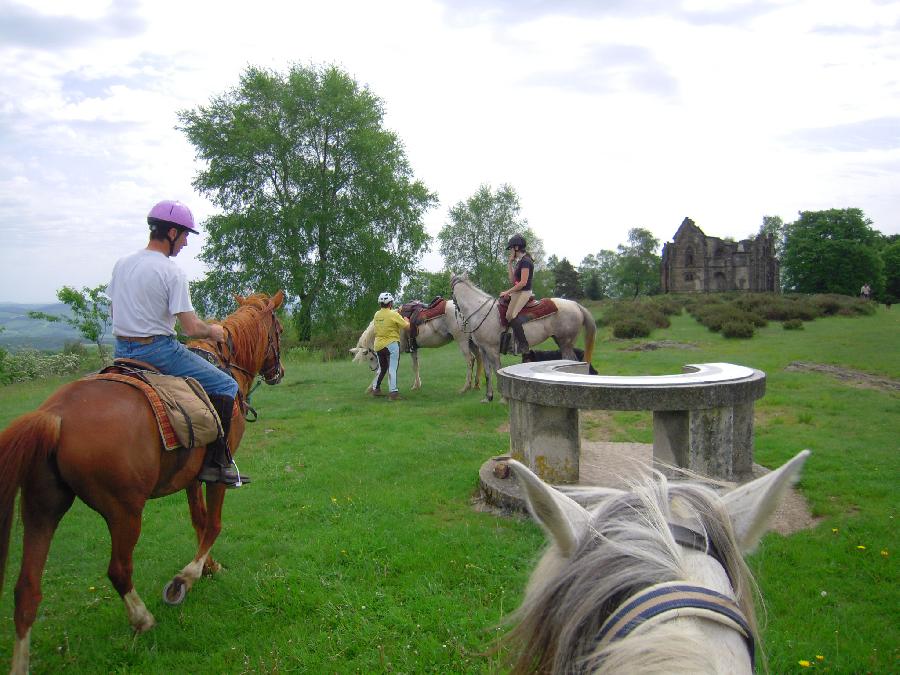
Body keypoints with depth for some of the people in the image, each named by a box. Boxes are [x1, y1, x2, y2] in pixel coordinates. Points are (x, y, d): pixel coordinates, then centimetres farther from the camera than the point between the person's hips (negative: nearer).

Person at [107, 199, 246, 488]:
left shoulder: (122, 263, 9)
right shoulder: (171, 272, -15)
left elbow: (113, 309, 19)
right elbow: (191, 328, -17)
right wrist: (212, 331, 3)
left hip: (121, 350, 9)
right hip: (156, 350, -8)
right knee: (225, 386, 0)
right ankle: (215, 463, -3)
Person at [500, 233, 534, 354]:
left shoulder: (525, 261, -12)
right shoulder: (520, 262, 19)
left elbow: (523, 282, -20)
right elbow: (512, 280, 17)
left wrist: (508, 292, -16)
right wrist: (510, 264, 14)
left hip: (523, 293, -11)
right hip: (517, 293, 11)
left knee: (511, 314, -28)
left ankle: (523, 344, -26)